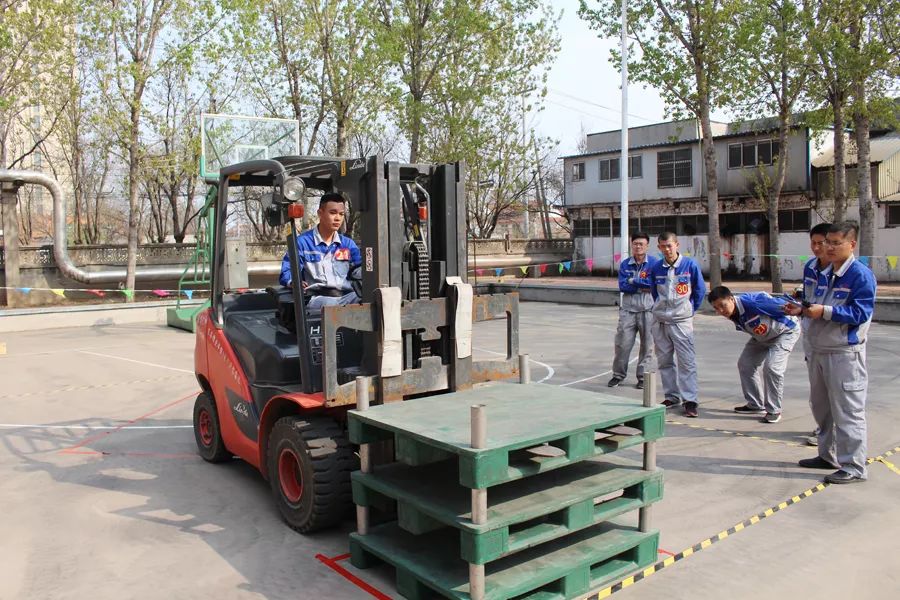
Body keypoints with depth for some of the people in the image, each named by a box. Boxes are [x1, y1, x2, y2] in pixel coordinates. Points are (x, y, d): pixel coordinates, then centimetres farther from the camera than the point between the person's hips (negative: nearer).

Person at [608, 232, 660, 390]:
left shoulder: (654, 263, -1)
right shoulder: (625, 264, 7)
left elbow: (655, 283, -15)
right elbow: (622, 286, -4)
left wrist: (633, 281, -8)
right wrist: (643, 287, -11)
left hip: (648, 310, -2)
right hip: (628, 310, 2)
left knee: (647, 345, 5)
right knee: (622, 343, 2)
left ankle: (643, 376, 18)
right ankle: (618, 375, 16)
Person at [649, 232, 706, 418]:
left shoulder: (690, 265, -6)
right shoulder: (656, 268, 3)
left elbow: (700, 290, 5)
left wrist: (690, 310, 6)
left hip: (681, 321, -4)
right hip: (659, 320, 4)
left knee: (686, 361, -6)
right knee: (664, 360, 9)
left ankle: (690, 400, -1)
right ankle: (672, 396, 20)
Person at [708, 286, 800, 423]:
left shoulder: (752, 301, -38)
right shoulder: (731, 314, -14)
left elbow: (783, 304, -32)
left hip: (786, 330, -8)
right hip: (762, 336, 8)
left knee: (772, 366, -21)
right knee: (745, 363, 6)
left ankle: (774, 410, -6)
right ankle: (755, 405, 20)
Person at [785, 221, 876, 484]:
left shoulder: (861, 275, -13)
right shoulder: (827, 273, 13)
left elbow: (860, 313, -20)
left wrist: (824, 311, -26)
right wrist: (802, 309, 3)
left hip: (844, 354, -9)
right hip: (819, 350, 9)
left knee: (847, 411, -2)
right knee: (821, 406, 19)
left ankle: (853, 467, 7)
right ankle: (828, 455, 34)